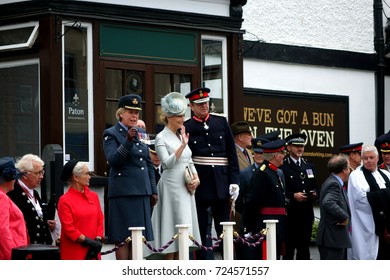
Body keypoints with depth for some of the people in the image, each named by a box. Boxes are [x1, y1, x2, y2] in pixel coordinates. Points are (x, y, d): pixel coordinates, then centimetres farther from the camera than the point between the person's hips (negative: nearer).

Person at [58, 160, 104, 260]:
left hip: (92, 252, 5)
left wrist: (98, 240, -4)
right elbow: (68, 228, -10)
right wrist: (88, 241, -12)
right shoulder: (65, 200, -5)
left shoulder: (94, 196, 13)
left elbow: (100, 220, 12)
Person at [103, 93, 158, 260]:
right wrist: (128, 140, -24)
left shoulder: (141, 133, 17)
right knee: (123, 238, -6)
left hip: (142, 191, 6)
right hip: (123, 193, -6)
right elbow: (113, 161, -15)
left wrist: (153, 190, 16)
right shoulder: (111, 134, -2)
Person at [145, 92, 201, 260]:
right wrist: (182, 145, -22)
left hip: (186, 189, 7)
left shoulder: (181, 136, 17)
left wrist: (196, 178, 4)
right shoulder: (161, 137, -4)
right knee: (172, 229, -9)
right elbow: (167, 162, -16)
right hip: (171, 188, -7)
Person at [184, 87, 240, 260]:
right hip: (199, 185, -2)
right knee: (199, 230, 3)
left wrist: (234, 181, 1)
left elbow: (232, 153, 8)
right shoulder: (186, 128, 0)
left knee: (224, 228, 5)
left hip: (221, 183, 2)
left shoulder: (221, 122, 8)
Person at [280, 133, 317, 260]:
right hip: (290, 213, -6)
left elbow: (314, 187, 22)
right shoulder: (283, 167, -3)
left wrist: (314, 193, 1)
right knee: (289, 246, -4)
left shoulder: (309, 167, 19)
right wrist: (293, 196, -19)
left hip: (306, 212, 6)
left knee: (304, 246, 6)